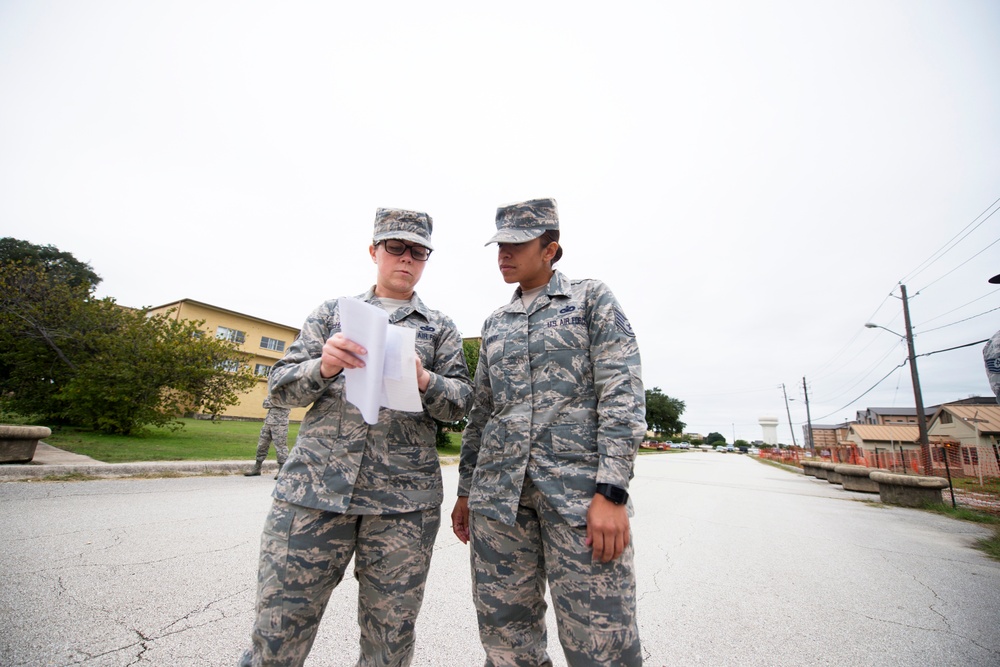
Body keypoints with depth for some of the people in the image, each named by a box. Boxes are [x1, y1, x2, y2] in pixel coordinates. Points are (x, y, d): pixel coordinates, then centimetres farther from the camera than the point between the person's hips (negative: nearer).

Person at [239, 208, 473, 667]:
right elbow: (280, 387, 9)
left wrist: (423, 379, -16)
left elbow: (461, 402, 5)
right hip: (313, 488, 1)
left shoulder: (440, 327, 12)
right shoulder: (332, 313, 14)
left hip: (405, 500, 0)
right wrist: (323, 366, -13)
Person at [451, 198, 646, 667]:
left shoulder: (591, 299, 4)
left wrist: (612, 491, -14)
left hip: (580, 488, -4)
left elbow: (623, 395, -6)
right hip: (498, 491, 5)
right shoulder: (495, 323, 17)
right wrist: (466, 490, 17)